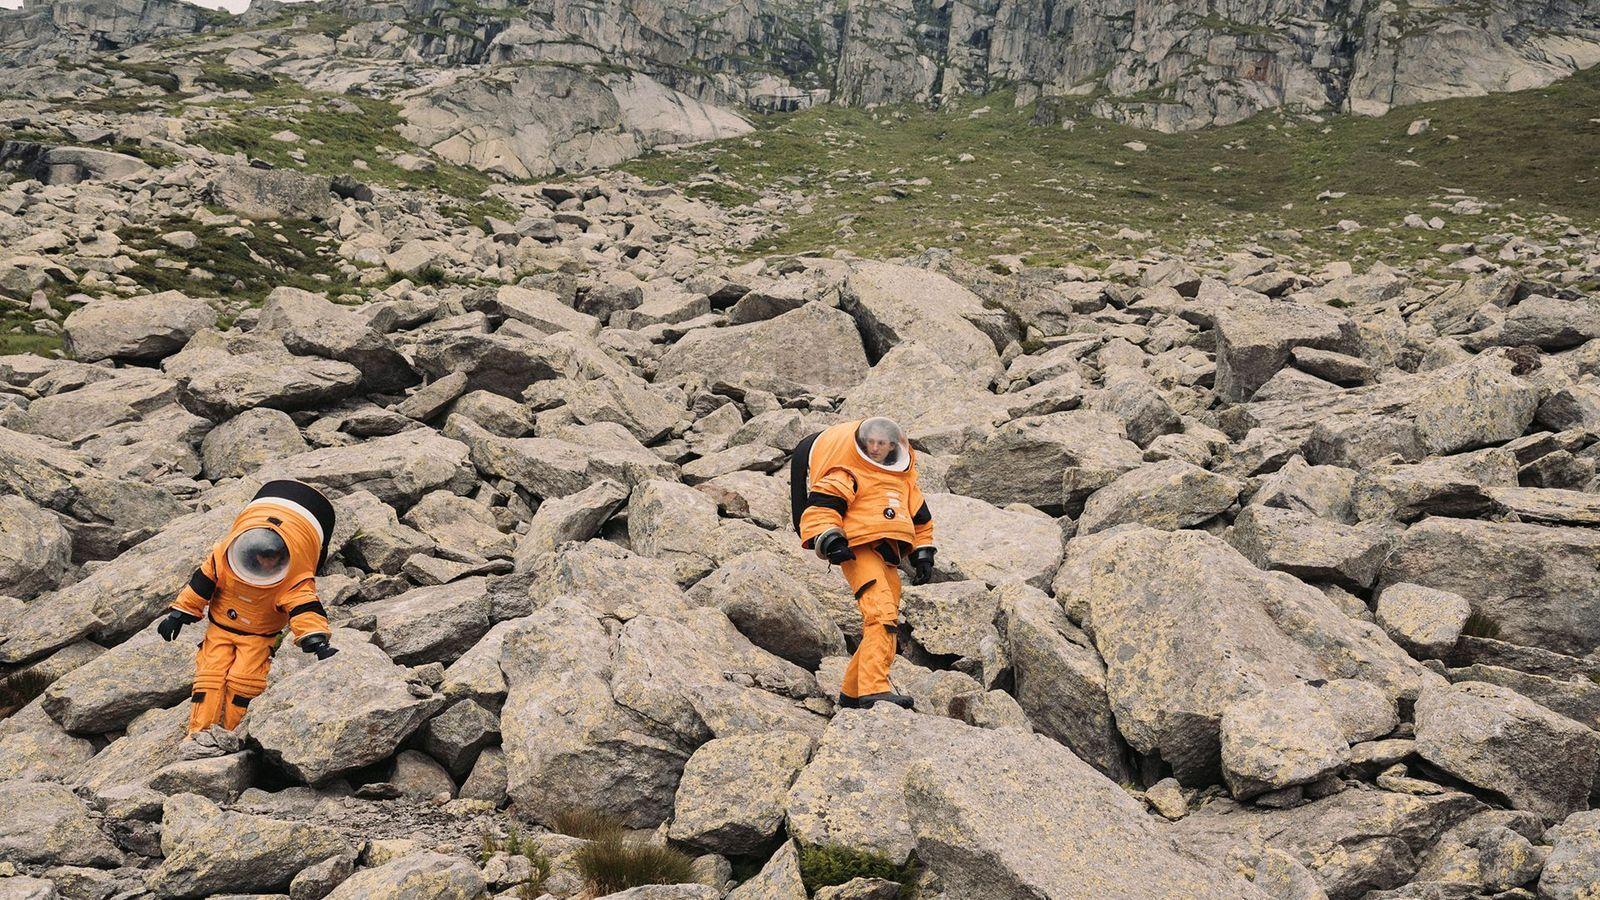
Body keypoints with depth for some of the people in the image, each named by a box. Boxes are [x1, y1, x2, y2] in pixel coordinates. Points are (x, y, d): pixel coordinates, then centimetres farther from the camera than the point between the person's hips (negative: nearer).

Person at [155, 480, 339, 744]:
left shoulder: (296, 580, -27)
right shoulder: (223, 556, -16)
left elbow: (305, 610, -36)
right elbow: (201, 583, -3)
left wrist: (316, 640, -52)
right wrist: (178, 613, 3)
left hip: (259, 636, -3)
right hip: (220, 626, 3)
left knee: (243, 678, -20)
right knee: (211, 672, -12)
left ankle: (232, 735, -10)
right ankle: (201, 731, -11)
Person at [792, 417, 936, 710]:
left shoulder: (904, 480, 25)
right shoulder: (848, 474, 3)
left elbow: (921, 519, 33)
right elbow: (819, 507, -8)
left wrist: (923, 556, 25)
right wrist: (830, 540, -22)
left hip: (889, 557, 8)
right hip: (859, 551, -8)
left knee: (885, 626, 9)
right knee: (881, 615, -25)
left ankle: (852, 691, 21)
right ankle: (875, 690, -33)